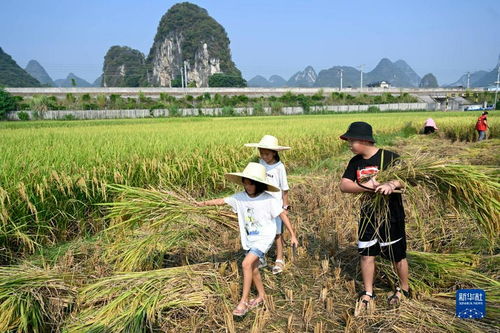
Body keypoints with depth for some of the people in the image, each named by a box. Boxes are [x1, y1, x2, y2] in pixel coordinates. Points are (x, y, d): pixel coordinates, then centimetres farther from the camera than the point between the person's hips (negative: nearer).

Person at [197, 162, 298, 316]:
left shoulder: (268, 200, -17)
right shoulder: (240, 197, -6)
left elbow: (282, 215, -10)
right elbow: (223, 201, -8)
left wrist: (293, 235, -7)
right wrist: (206, 203, -26)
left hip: (264, 238, -5)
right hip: (249, 239, 6)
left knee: (246, 264, -19)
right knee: (253, 268, 16)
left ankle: (243, 301, -4)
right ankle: (261, 295, 40)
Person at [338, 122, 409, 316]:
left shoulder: (390, 157, -14)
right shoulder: (355, 162, 0)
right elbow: (344, 186, -10)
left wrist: (391, 184, -38)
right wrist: (367, 186, -25)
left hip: (391, 216, -4)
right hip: (368, 216, 4)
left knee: (397, 255, 12)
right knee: (366, 254, 8)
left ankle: (404, 290, 37)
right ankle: (367, 296, 24)